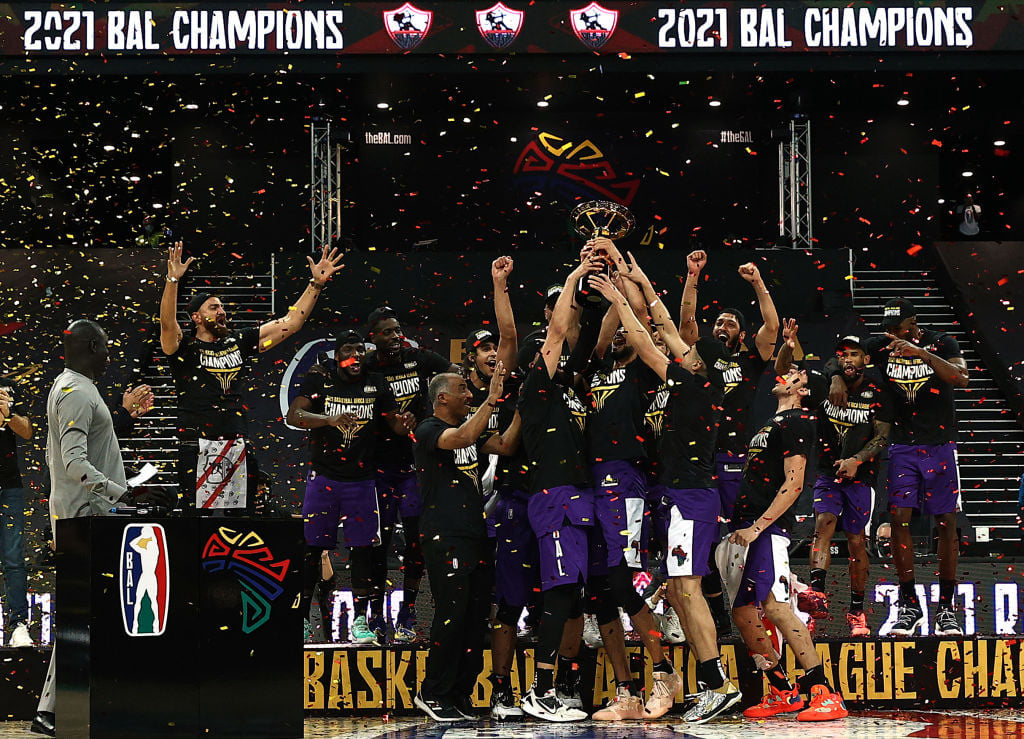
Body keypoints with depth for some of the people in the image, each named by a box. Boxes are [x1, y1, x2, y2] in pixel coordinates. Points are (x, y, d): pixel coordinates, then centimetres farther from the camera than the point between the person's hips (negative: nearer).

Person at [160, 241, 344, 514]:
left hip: (240, 448, 5)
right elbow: (167, 322, -21)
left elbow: (290, 323, 12)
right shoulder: (184, 348, 0)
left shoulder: (239, 343, 12)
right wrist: (173, 280, -35)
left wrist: (317, 284, 5)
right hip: (199, 447, -5)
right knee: (198, 510, -7)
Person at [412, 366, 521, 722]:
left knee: (477, 616, 7)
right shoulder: (428, 430, -6)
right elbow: (461, 439, -26)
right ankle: (433, 694, 0)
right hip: (445, 537, -8)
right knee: (452, 615, -10)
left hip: (476, 533, 8)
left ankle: (460, 693, 14)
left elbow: (504, 445, 8)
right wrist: (492, 399, -25)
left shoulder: (470, 425, 19)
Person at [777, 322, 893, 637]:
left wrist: (857, 460, -18)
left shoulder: (878, 395, 0)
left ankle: (856, 611, 10)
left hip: (861, 475, -1)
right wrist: (788, 347, -20)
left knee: (856, 541, 0)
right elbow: (783, 372, 0)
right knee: (823, 524, -20)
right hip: (828, 474, 1)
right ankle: (817, 594, -36)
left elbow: (882, 437, -3)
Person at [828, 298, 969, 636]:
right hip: (903, 446, 2)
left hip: (940, 446, -2)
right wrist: (837, 378, -11)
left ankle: (946, 607, 6)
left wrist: (923, 353, -29)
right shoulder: (880, 346, 2)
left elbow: (961, 377, -20)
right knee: (900, 519, -8)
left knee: (946, 523, -1)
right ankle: (909, 605, 0)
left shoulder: (941, 343, -4)